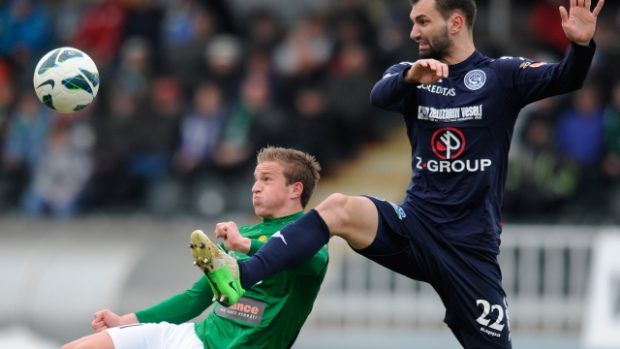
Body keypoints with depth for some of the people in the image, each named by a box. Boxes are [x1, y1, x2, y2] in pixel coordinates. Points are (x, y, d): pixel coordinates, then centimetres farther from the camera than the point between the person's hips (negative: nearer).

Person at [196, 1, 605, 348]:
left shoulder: (502, 76, -1)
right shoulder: (412, 75, 8)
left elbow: (564, 80, -16)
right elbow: (380, 95, -14)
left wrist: (581, 45, -38)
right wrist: (410, 76, -37)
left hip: (470, 246, -2)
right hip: (415, 225, 2)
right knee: (339, 208, -24)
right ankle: (240, 277, -36)